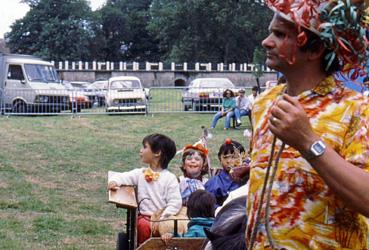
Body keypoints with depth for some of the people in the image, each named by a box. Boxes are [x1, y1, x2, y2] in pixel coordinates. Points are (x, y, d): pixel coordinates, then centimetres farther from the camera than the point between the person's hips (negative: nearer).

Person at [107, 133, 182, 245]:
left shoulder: (170, 178, -2)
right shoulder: (140, 173, 11)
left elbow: (175, 203, -7)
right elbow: (121, 176, 10)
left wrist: (162, 219, -18)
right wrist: (113, 181, -14)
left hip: (162, 219, -2)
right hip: (144, 217, 2)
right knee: (143, 225, -30)